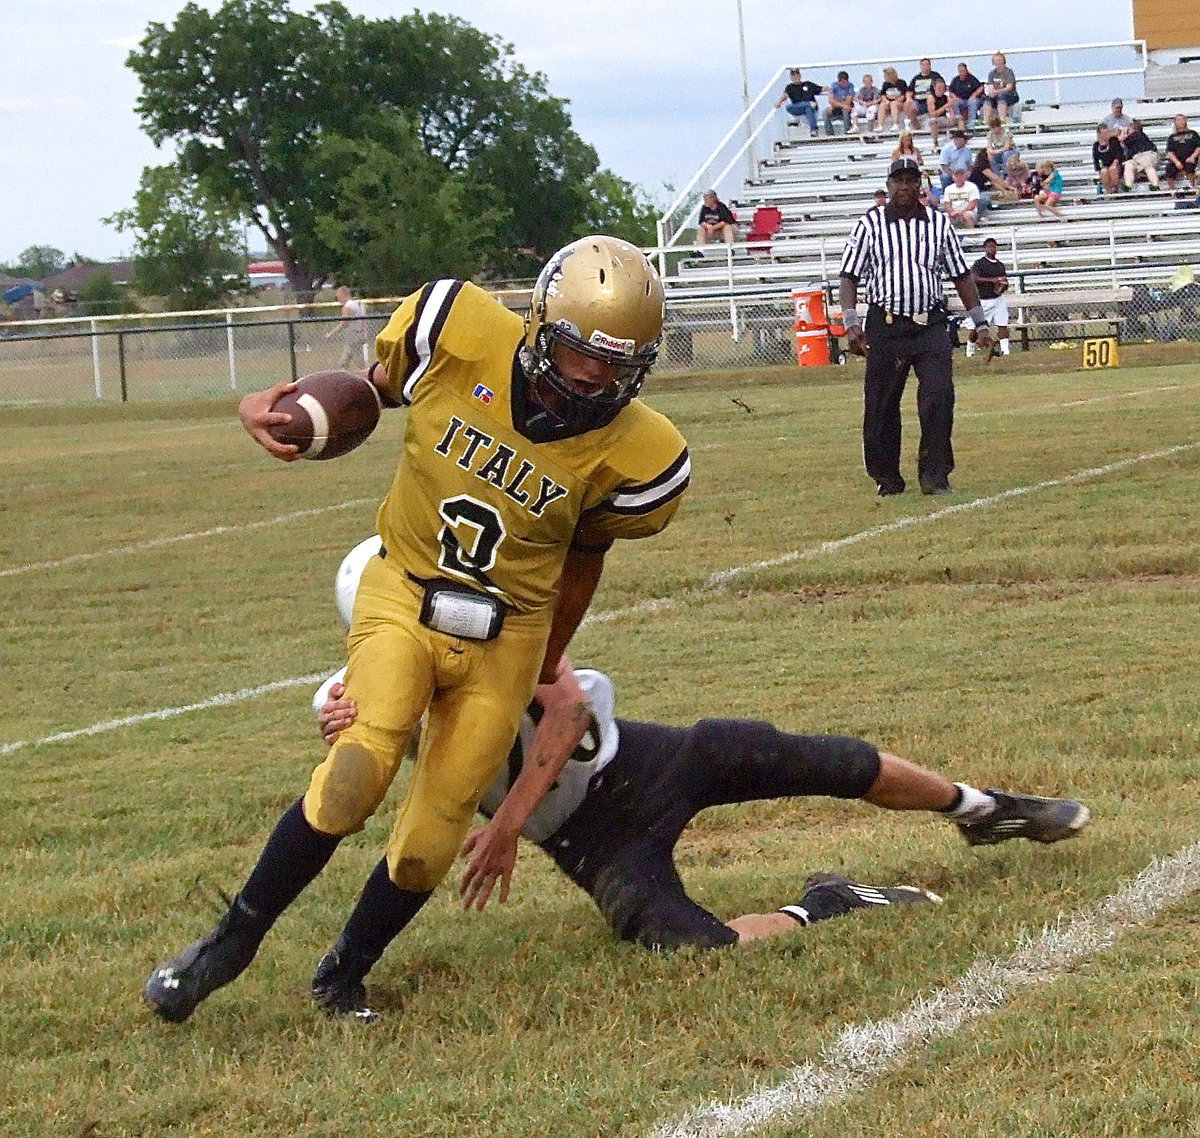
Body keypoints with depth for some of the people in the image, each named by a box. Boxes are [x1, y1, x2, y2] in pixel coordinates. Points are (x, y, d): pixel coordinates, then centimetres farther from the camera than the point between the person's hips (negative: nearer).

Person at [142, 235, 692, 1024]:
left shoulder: (630, 454, -13)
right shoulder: (458, 331, -15)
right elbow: (376, 387, 6)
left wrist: (549, 667, 18)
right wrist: (282, 409, -12)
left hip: (504, 637, 1)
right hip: (404, 597, -1)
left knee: (432, 838, 2)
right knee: (360, 770, -23)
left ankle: (342, 978, 28)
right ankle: (233, 942, -7)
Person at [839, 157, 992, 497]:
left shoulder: (939, 223, 10)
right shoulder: (870, 224, 4)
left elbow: (961, 275, 15)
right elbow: (849, 277, 2)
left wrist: (980, 322, 11)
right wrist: (851, 322, -10)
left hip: (931, 326, 1)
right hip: (885, 326, -1)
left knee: (939, 397, -13)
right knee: (881, 406, 3)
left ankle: (935, 475, -6)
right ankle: (887, 479, 16)